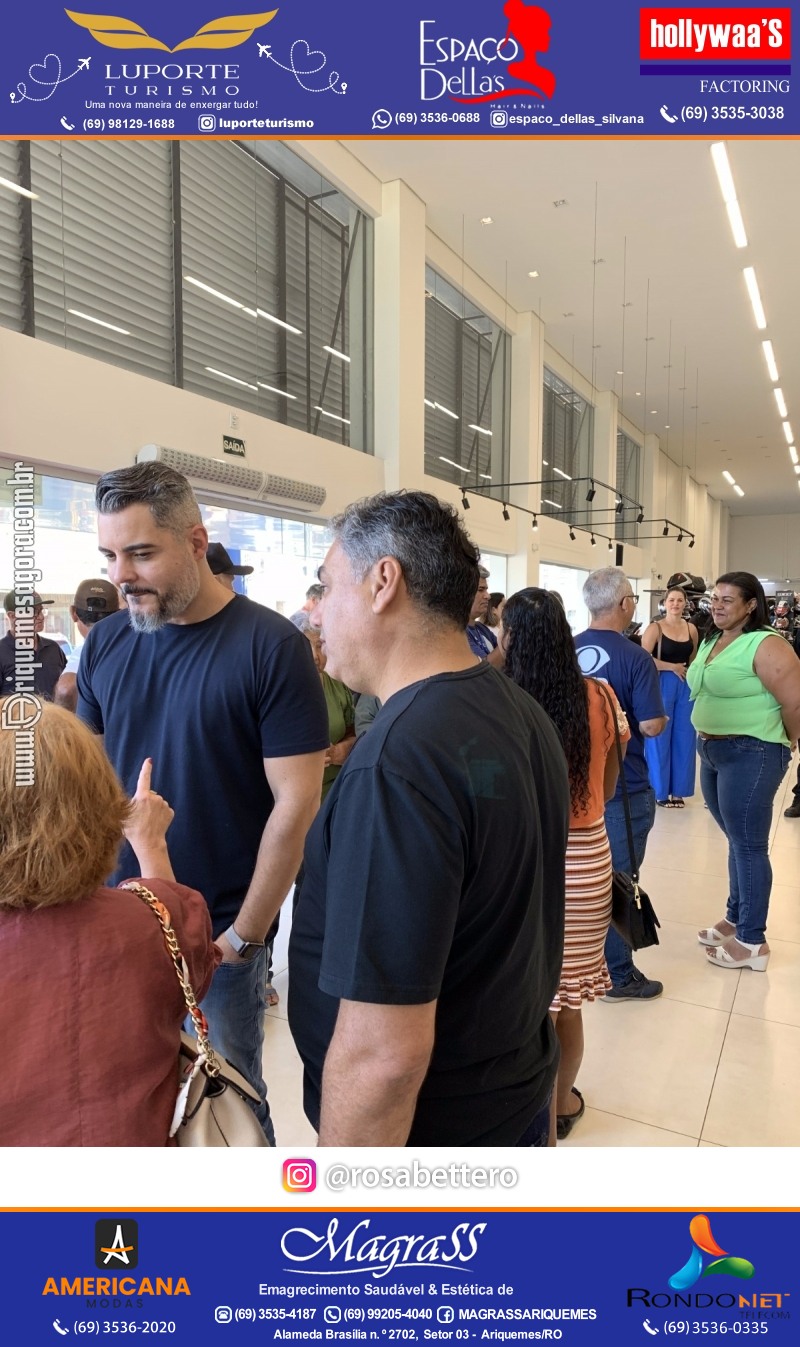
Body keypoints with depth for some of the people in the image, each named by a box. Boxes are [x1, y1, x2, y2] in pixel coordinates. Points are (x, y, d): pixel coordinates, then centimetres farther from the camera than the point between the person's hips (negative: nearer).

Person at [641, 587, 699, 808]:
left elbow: (694, 661, 18)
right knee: (660, 738, 2)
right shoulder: (655, 628, -6)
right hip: (662, 685, -5)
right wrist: (672, 667, -14)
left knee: (684, 738, 8)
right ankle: (660, 791, 14)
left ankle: (678, 790, 21)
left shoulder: (691, 629, 8)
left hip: (686, 686, 5)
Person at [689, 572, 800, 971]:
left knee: (749, 846, -1)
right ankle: (735, 919, 31)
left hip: (749, 755, -8)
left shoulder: (764, 645, -16)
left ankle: (752, 942, 9)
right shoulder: (711, 642, 11)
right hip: (712, 751, 9)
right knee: (738, 841, 19)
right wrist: (708, 741, 14)